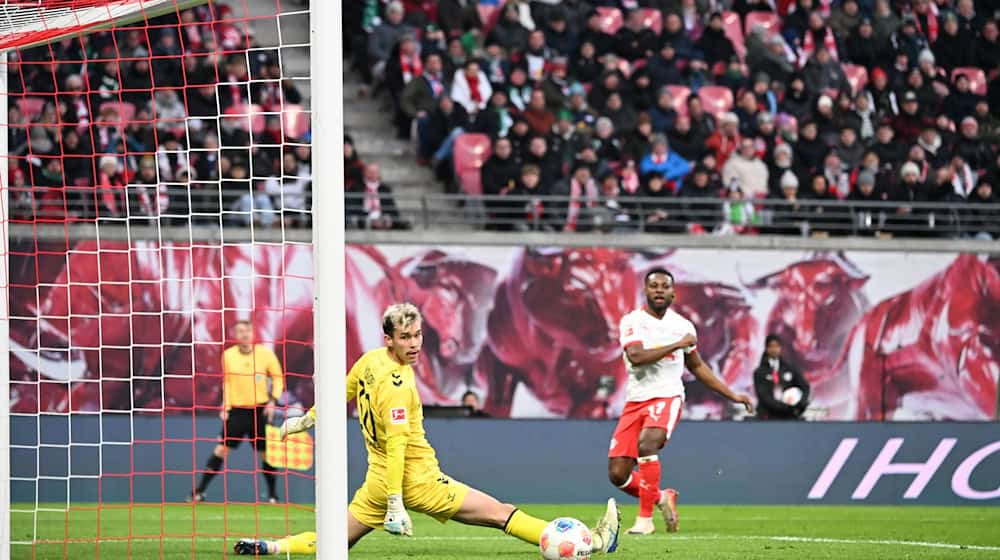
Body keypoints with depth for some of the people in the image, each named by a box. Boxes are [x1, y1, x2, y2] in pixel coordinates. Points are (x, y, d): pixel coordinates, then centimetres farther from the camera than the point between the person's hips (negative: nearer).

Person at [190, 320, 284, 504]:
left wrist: (273, 401, -5)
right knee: (222, 449, -5)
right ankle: (199, 491, -2)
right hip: (236, 410, 0)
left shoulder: (265, 353, -3)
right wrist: (225, 407, 3)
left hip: (260, 410, 0)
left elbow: (278, 378, 6)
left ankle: (272, 494, 18)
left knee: (266, 452, 2)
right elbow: (226, 383, 11)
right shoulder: (228, 355, 1)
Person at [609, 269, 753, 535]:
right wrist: (677, 345, -17)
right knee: (618, 475, -6)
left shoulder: (682, 326, 9)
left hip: (667, 397, -1)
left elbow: (697, 366, 23)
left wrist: (733, 395, 24)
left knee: (646, 444, -32)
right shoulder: (632, 322, -2)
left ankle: (645, 519, -25)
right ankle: (662, 498, 23)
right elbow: (637, 357, -20)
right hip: (636, 401, 1)